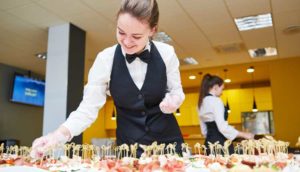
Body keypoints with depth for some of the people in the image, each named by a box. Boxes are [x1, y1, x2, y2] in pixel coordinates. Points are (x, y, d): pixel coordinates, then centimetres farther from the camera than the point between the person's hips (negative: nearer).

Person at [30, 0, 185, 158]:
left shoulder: (166, 52, -11)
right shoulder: (105, 59, -13)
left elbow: (176, 91, 2)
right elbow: (88, 108, -12)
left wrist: (173, 101, -21)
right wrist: (60, 133, -28)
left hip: (167, 140, 1)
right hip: (128, 144, 0)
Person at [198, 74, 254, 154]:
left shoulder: (201, 103, 13)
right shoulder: (216, 101, -12)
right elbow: (222, 127, -20)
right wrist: (243, 134, -12)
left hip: (209, 142, 9)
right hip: (220, 142, -9)